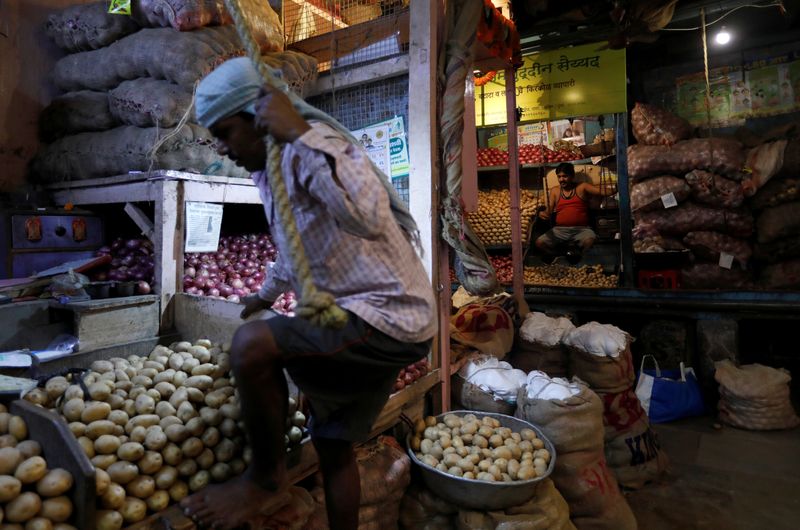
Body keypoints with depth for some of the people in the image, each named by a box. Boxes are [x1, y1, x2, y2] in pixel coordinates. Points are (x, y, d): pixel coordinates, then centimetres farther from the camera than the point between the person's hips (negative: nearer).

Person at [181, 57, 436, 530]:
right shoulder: (268, 171, 13)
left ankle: (267, 481, 0)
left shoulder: (312, 147, -16)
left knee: (252, 346, -23)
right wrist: (267, 294, 44)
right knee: (334, 448, 17)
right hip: (361, 322, 10)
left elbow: (370, 217, -37)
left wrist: (299, 134, -32)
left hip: (388, 317, -10)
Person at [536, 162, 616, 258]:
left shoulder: (582, 187, 9)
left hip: (581, 229, -2)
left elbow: (603, 192, 0)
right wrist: (543, 213, -17)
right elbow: (548, 211, 7)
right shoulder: (554, 191, 13)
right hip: (560, 229, 2)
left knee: (590, 240, -35)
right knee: (539, 242, -22)